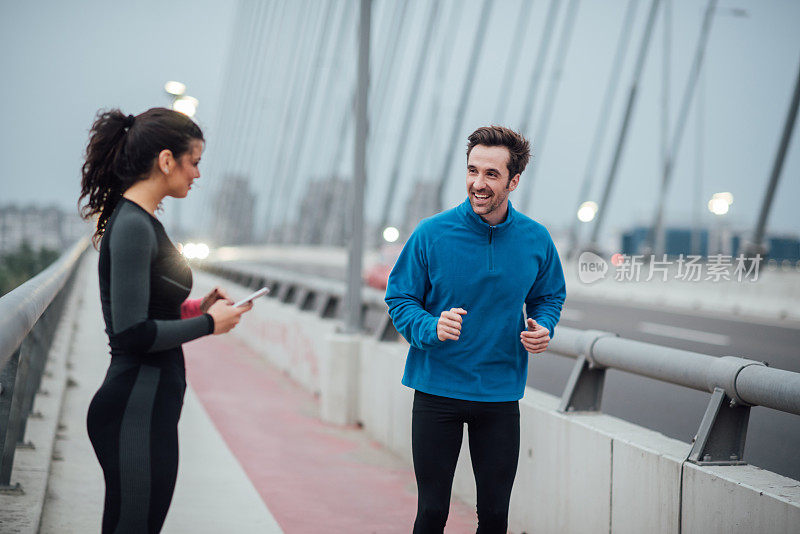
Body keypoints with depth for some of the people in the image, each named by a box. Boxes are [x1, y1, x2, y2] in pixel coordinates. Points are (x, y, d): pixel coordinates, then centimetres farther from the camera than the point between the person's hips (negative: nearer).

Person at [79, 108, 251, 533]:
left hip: (149, 404, 10)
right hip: (136, 408, -10)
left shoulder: (141, 222, 14)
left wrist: (194, 307, 10)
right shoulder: (133, 226, -16)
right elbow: (132, 334, -21)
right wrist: (209, 323, -11)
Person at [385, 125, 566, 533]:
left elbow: (550, 296, 14)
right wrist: (432, 328, -22)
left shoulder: (536, 240, -2)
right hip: (436, 391, -2)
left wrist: (543, 328, -8)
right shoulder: (431, 234, -9)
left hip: (501, 394, 2)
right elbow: (399, 299, -2)